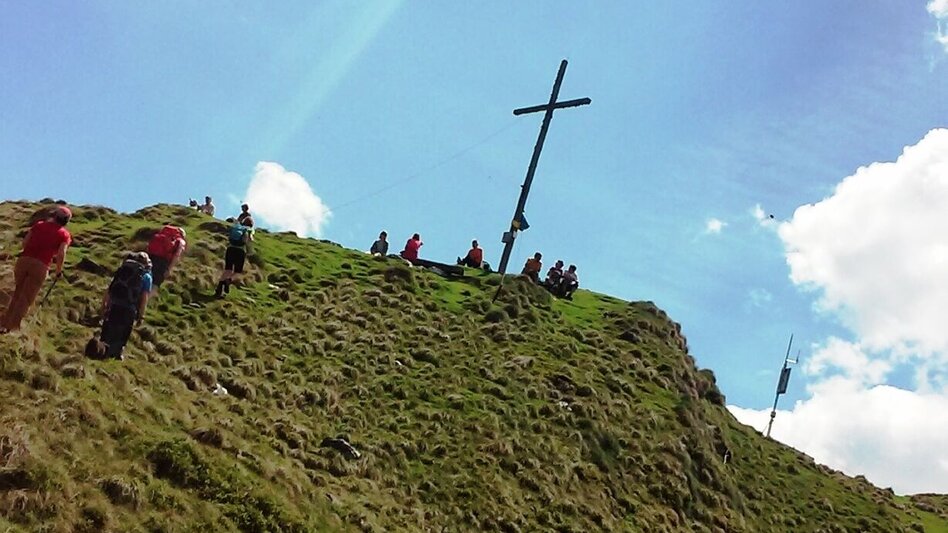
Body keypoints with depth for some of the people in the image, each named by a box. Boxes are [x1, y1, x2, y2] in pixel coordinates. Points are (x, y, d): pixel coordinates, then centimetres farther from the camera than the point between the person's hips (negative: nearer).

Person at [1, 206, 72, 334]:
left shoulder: (39, 225, 16)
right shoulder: (64, 234, 5)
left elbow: (24, 242, 9)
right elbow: (61, 254, -7)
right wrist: (59, 270, 7)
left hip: (23, 260, 4)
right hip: (40, 266, -4)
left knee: (17, 294, 20)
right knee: (26, 299, 5)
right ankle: (12, 327, 3)